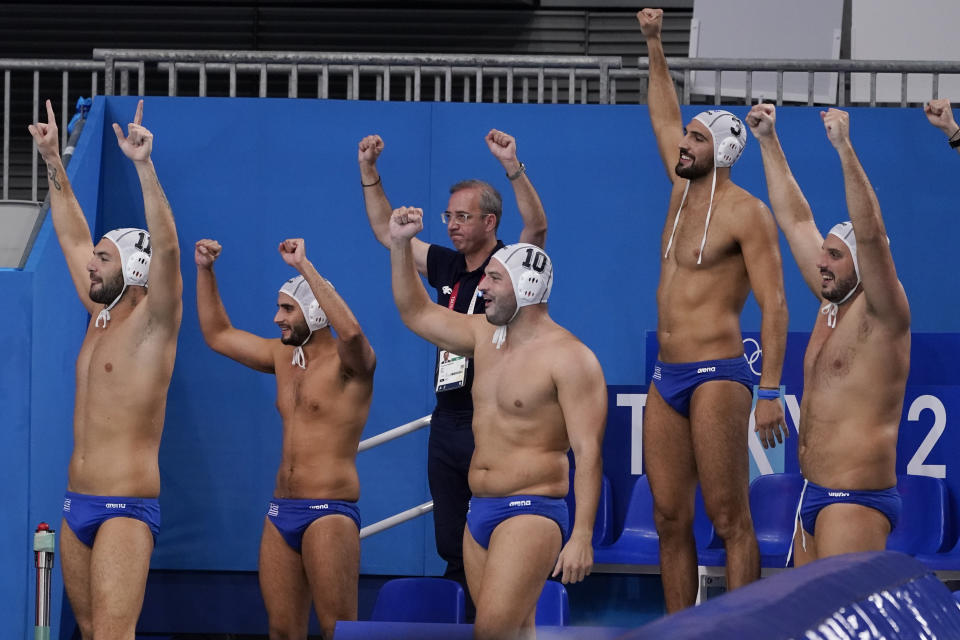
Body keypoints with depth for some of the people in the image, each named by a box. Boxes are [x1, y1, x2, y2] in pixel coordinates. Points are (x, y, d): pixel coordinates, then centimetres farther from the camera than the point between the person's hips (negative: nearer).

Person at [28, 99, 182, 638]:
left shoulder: (153, 321, -6)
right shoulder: (101, 315, 15)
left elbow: (167, 248, -22)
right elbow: (72, 235, 23)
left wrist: (144, 166, -30)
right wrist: (53, 161, 21)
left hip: (127, 508, -9)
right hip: (78, 506, 9)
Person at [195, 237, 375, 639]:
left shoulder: (348, 363, -7)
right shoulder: (284, 356, 16)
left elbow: (351, 331, -31)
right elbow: (218, 335, 26)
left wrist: (304, 267, -27)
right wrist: (205, 270, 16)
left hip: (329, 513, -8)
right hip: (282, 512, 8)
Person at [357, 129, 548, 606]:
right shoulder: (447, 267, 12)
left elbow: (537, 226, -24)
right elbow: (386, 232, 20)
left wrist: (512, 166, -34)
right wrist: (368, 171, 12)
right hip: (448, 420, 7)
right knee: (452, 549, 11)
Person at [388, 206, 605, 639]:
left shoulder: (568, 357, -12)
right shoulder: (485, 336, 12)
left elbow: (588, 452, -17)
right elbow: (417, 314, 23)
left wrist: (582, 537, -24)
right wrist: (400, 245, 9)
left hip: (531, 512, -8)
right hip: (480, 513, 8)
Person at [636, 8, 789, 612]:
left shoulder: (746, 213, -7)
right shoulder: (684, 192, 15)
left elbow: (774, 304, -13)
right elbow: (664, 114, 30)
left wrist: (770, 391, -20)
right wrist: (654, 43, 26)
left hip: (717, 376, -8)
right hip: (667, 379, 8)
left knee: (729, 518, -9)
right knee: (670, 520, 5)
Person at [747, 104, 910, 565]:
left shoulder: (882, 315, -8)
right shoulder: (832, 306, 14)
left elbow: (871, 234, -24)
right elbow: (796, 221, 21)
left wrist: (845, 149, -30)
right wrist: (769, 142, 22)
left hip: (857, 502, -9)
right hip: (814, 494, 9)